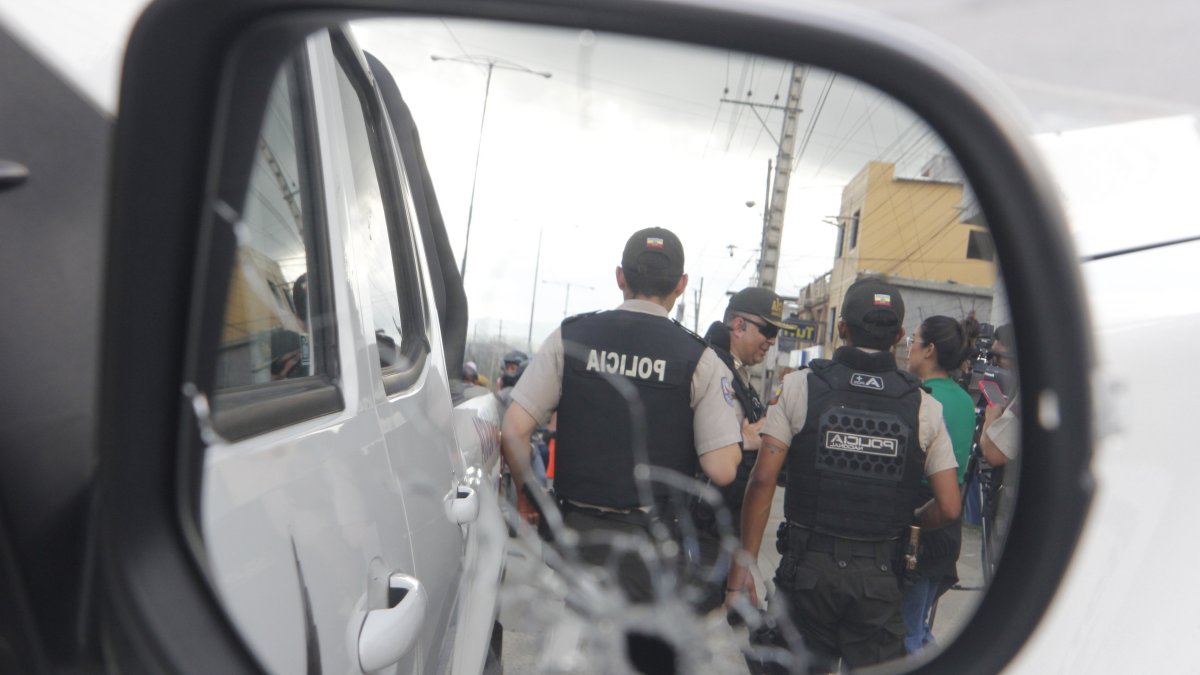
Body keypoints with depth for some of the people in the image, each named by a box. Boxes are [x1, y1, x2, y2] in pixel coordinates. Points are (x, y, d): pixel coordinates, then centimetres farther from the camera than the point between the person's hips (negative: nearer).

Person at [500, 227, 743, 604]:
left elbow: (513, 431, -6)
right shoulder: (699, 359, -7)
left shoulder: (570, 337, -2)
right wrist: (741, 439, 11)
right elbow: (722, 470, -11)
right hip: (653, 542, -2)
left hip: (578, 529, 2)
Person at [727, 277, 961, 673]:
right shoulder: (923, 406, 0)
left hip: (807, 565, -1)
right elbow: (948, 508, 0)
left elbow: (763, 480, -10)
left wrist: (742, 567, -4)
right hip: (879, 577, 1)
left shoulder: (799, 386, -5)